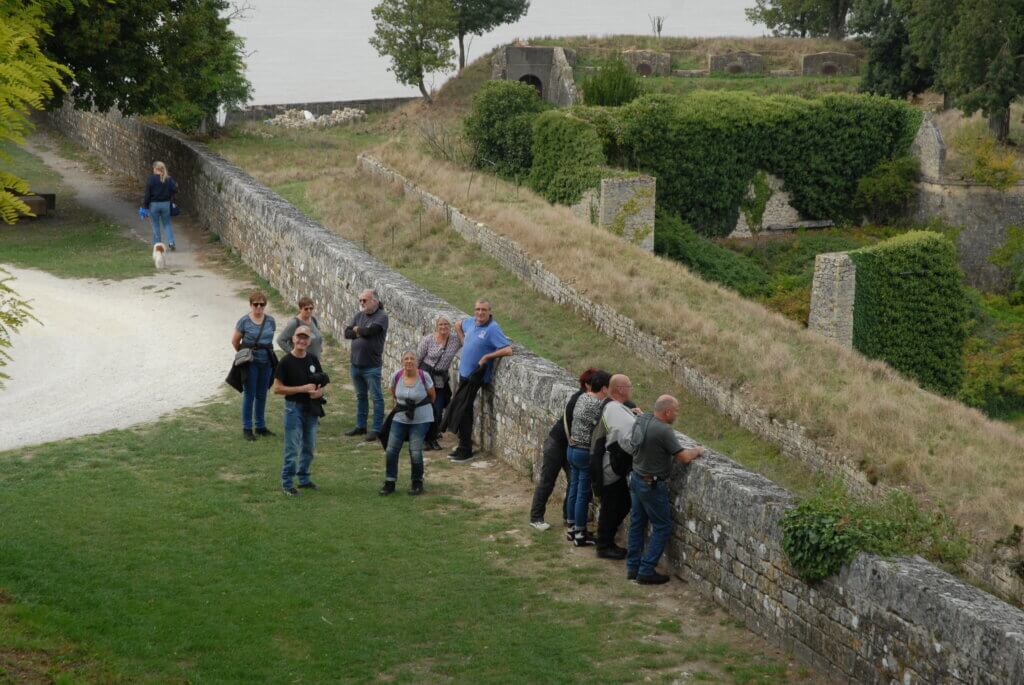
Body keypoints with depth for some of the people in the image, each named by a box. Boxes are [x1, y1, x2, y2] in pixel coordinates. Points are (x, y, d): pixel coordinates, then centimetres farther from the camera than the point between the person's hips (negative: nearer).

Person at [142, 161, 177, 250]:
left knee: (156, 225, 8)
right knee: (167, 224, 12)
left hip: (154, 204, -3)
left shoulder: (151, 179, -10)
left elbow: (148, 193, -11)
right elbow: (175, 189, -8)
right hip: (166, 204, 3)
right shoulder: (168, 178, -2)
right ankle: (171, 242, -2)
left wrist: (145, 204, -4)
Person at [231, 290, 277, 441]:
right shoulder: (244, 321, -7)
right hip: (251, 363, -4)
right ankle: (247, 428, 8)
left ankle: (260, 426, 24)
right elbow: (235, 341, 2)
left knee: (262, 395, 13)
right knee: (249, 395, 0)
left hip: (266, 362, 4)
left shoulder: (270, 321, 3)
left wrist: (266, 351, 13)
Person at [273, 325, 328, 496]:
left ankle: (304, 478, 29)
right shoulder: (286, 362, -12)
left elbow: (322, 382, 15)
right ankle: (287, 483, 7)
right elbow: (277, 388, -14)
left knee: (309, 447, 15)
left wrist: (319, 391, -9)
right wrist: (302, 389, -19)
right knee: (292, 448, -3)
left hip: (311, 408, 6)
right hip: (294, 408, -6)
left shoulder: (313, 359, 4)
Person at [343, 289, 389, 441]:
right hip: (355, 364, 7)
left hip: (372, 365, -7)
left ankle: (376, 429, 4)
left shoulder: (381, 316, -9)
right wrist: (363, 332, -12)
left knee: (377, 398, 0)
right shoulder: (359, 315, 9)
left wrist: (357, 329, -3)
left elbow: (370, 330, -23)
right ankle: (360, 426, 26)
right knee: (360, 396, 17)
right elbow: (347, 333, 2)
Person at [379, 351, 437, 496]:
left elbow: (432, 395, 0)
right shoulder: (396, 376, -9)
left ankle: (417, 484, 13)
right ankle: (389, 483, 14)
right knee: (391, 450, 0)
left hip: (421, 420, -3)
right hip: (400, 418, 3)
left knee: (415, 452, -6)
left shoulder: (424, 376, -16)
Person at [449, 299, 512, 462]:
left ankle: (465, 450, 3)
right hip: (464, 373, 8)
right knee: (460, 409, 15)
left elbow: (508, 350, -27)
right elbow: (458, 325, 29)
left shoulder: (493, 329, -19)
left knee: (464, 412, -7)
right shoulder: (470, 322, 5)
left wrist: (486, 357, -23)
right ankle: (463, 446, 27)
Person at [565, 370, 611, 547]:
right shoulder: (598, 405, -20)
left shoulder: (582, 397, 5)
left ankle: (573, 528, 27)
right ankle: (580, 535, 8)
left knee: (574, 490, 17)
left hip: (572, 450, 8)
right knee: (584, 494, 1)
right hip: (586, 453, -8)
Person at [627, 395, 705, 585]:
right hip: (652, 485, -8)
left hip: (636, 478, 8)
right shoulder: (663, 431, -25)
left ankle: (633, 567, 23)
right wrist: (697, 451, -1)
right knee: (662, 527, 3)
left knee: (637, 523, 17)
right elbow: (684, 457, -22)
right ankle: (646, 571, 2)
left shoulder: (643, 420, -1)